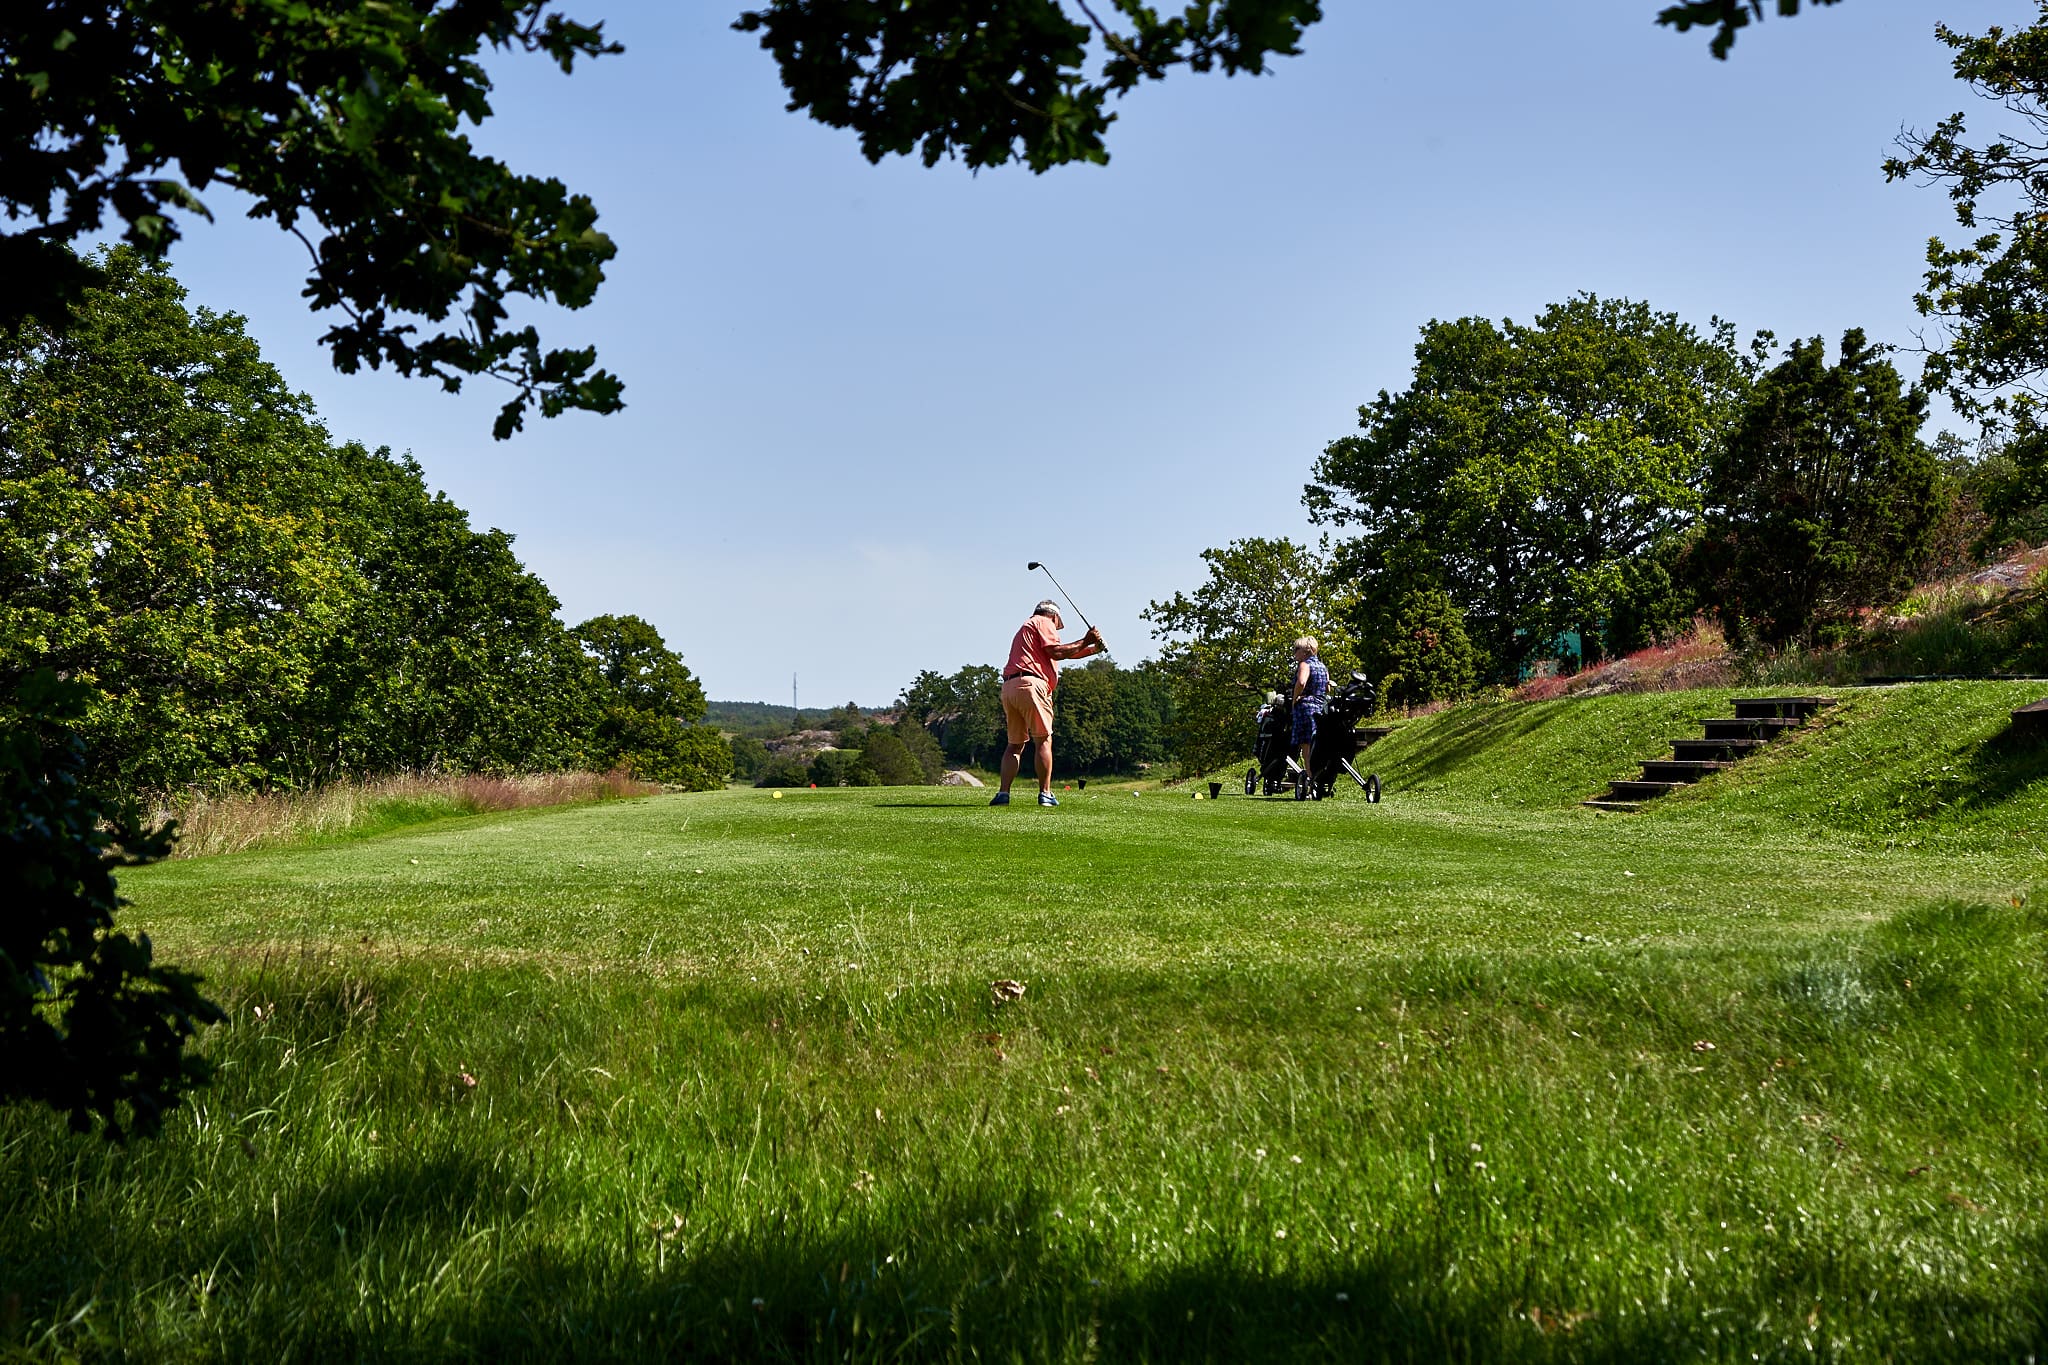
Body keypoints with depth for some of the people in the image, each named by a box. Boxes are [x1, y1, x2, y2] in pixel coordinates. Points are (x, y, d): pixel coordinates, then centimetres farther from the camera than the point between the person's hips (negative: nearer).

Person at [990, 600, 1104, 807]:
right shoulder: (1043, 622, 8)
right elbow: (1056, 652, -7)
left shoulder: (1026, 628, 35)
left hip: (1008, 687, 8)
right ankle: (1045, 793, -7)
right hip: (1030, 683, -8)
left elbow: (1065, 652, 36)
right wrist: (1085, 641, 2)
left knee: (1015, 743, 9)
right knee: (1044, 740, -3)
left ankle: (1003, 793, -3)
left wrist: (1092, 649, 34)